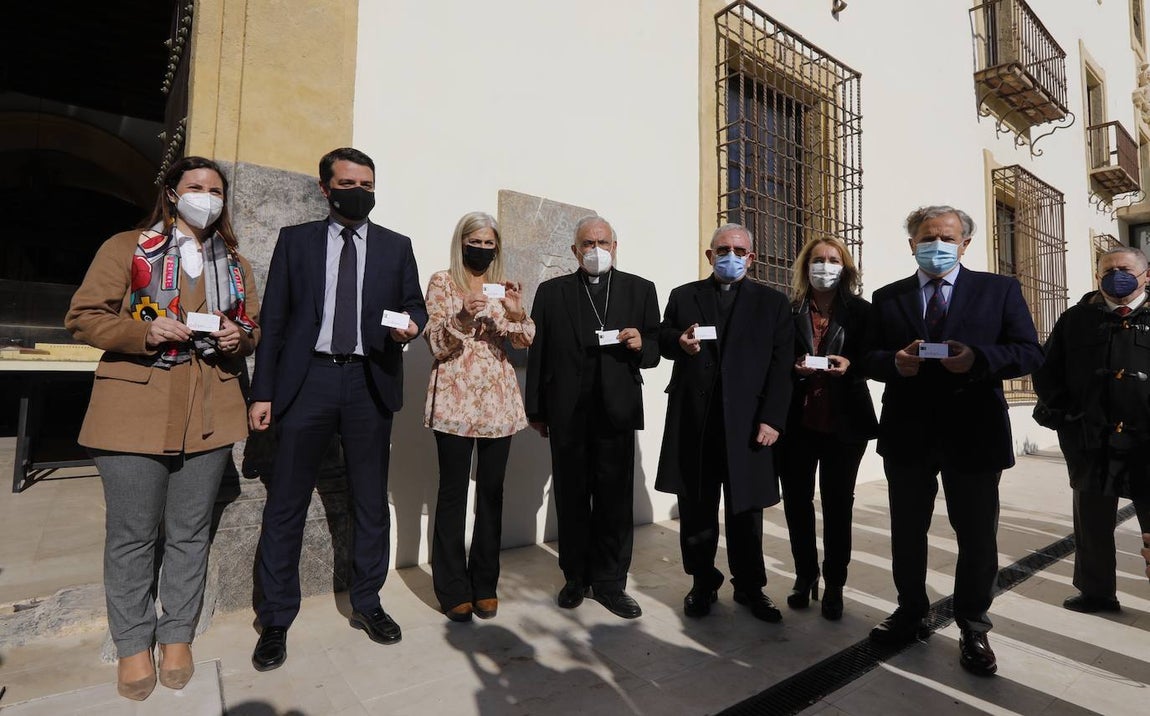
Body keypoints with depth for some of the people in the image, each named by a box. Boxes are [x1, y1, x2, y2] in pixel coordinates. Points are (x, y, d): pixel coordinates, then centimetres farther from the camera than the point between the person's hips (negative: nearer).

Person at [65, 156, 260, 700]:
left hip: (209, 414, 3)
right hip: (134, 411, -2)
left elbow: (254, 328, 19)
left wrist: (239, 338, -3)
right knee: (132, 534, 6)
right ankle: (133, 644, 24)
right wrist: (144, 332, -17)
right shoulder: (126, 248, 4)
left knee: (190, 533, 10)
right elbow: (83, 317, 1)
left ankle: (177, 635, 26)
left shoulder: (235, 264, 15)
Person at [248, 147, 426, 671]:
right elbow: (274, 319, 5)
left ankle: (366, 603, 27)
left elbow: (414, 302, 13)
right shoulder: (295, 240, 9)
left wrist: (410, 325, -13)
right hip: (308, 379, 0)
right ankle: (275, 621, 21)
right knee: (285, 504, 4)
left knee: (371, 501, 9)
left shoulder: (396, 246, 11)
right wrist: (262, 391, 0)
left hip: (370, 383, 1)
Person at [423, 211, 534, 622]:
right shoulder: (442, 282, 4)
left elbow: (523, 341, 2)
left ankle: (485, 584, 21)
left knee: (492, 491, 7)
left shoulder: (503, 286, 13)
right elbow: (435, 343, -4)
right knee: (453, 492, 0)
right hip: (455, 399, -3)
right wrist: (463, 317, -21)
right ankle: (453, 589, 15)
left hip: (498, 399, 3)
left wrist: (516, 314, -18)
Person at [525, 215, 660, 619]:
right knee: (571, 498, 10)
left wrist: (642, 345, -15)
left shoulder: (640, 290, 8)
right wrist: (536, 410, 4)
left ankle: (610, 582, 21)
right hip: (567, 414, 1)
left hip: (616, 410, 0)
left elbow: (655, 350, 8)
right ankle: (576, 577, 27)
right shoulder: (551, 292, 8)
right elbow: (537, 353, 6)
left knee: (616, 498, 5)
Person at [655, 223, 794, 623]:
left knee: (745, 510, 9)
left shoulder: (772, 303, 8)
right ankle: (703, 583, 27)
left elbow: (781, 365, 1)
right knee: (696, 510, 10)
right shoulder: (683, 296, 12)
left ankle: (750, 587, 27)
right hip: (693, 421, 1)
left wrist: (772, 420, -9)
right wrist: (678, 342, -12)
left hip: (746, 421, -1)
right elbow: (662, 340, 12)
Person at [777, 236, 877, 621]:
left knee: (838, 502, 8)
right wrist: (794, 368, -15)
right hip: (796, 420, 1)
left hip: (844, 422, 0)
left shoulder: (860, 310, 5)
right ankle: (805, 575, 25)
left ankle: (834, 584, 22)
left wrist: (850, 365, -16)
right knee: (796, 500, 7)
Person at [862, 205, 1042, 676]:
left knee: (977, 535, 10)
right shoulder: (888, 298, 7)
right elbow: (867, 358, 4)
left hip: (973, 433, -1)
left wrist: (977, 358, -21)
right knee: (907, 531, 14)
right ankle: (911, 614, 33)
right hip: (907, 434, 2)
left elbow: (1029, 353, -3)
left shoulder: (999, 290, 4)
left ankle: (973, 629, 30)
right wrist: (895, 362, -17)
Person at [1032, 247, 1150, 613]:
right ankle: (1096, 592, 28)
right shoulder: (1076, 319, 7)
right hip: (1091, 444, 1)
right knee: (1092, 526, 13)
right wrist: (1063, 416, -1)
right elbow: (1047, 372, 8)